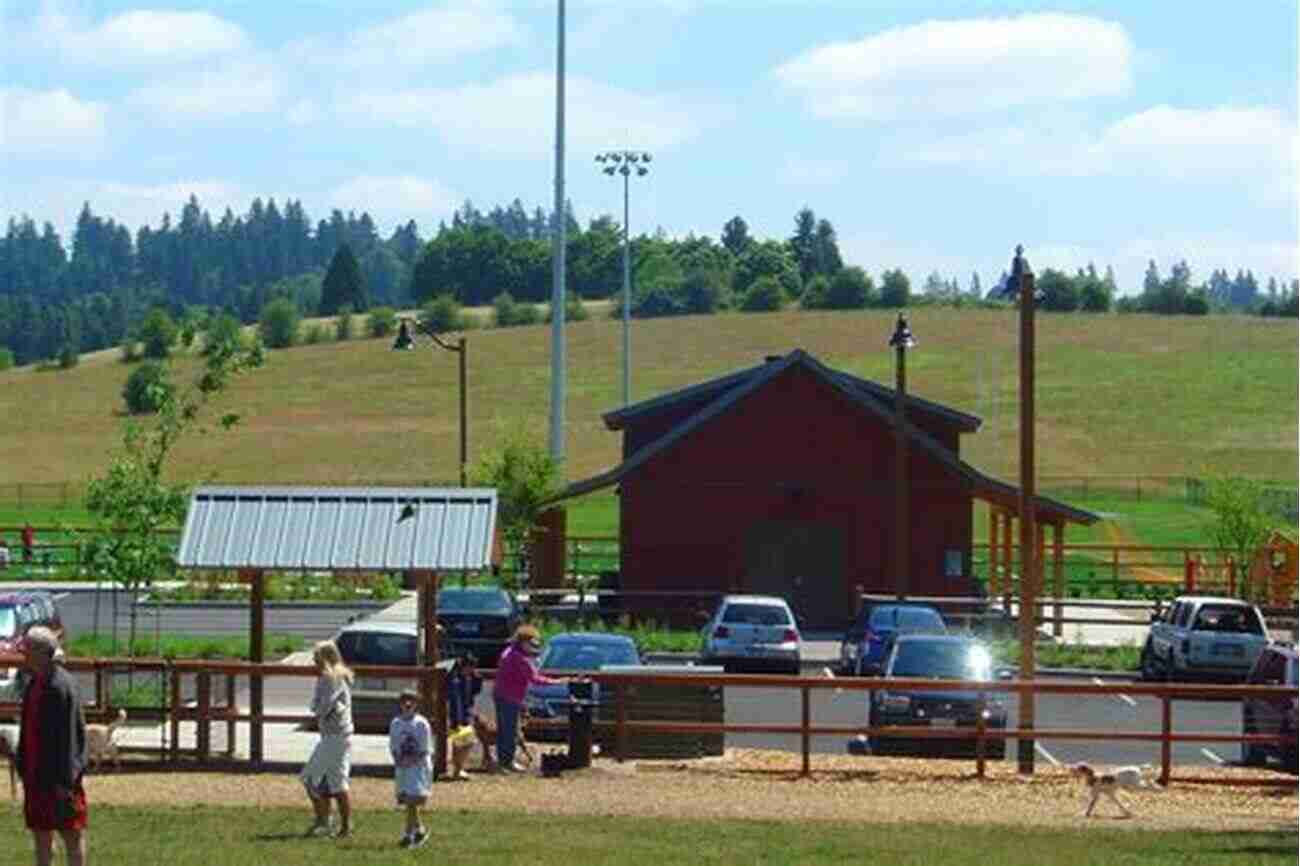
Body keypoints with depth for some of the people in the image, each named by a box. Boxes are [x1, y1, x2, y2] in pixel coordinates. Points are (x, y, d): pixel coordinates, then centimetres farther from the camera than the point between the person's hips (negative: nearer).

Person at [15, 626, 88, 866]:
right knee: (40, 832, 14)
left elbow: (68, 736, -19)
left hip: (57, 776, -9)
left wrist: (65, 779, -19)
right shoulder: (34, 684, 9)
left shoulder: (61, 686, -18)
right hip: (35, 773, 9)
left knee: (72, 834, 0)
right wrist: (22, 765, 14)